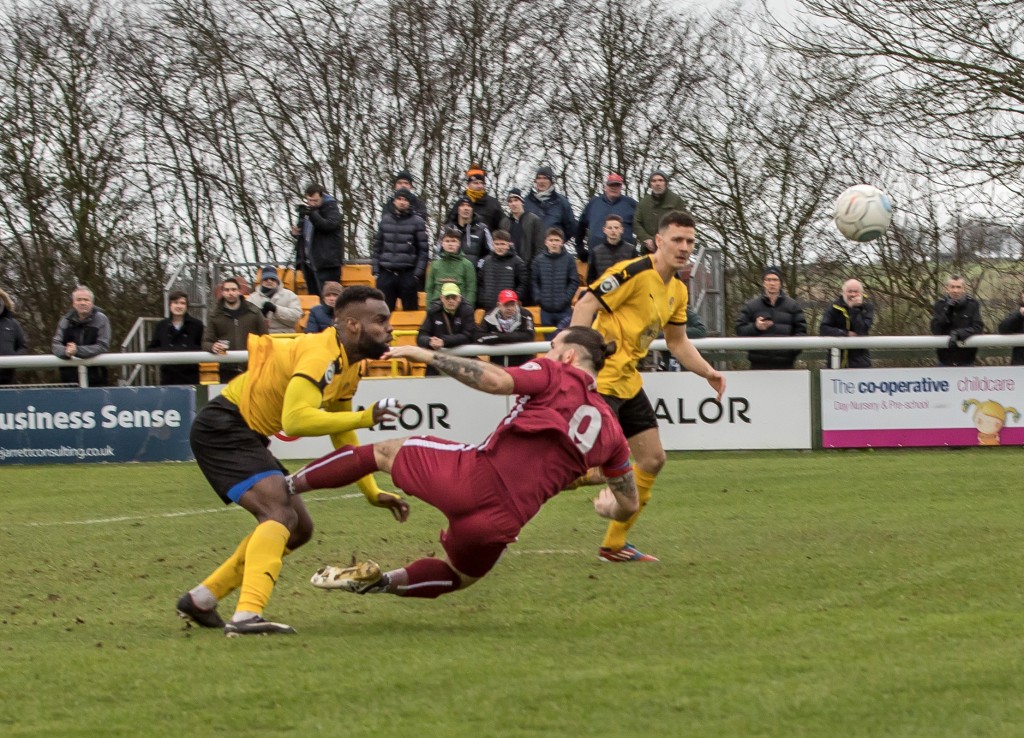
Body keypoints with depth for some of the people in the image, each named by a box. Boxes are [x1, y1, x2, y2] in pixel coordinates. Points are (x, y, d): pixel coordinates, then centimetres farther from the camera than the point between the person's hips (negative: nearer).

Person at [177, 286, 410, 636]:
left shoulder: (348, 366, 9)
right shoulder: (321, 355, -22)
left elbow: (343, 439, 21)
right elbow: (295, 420, -36)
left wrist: (373, 493, 19)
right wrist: (365, 418, -31)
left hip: (248, 435, 10)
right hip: (222, 427, -10)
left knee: (299, 529, 13)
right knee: (280, 513, -26)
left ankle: (201, 599, 21)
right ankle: (247, 615, -38)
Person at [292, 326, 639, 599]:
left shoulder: (554, 374, 3)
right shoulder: (610, 430, 16)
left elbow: (496, 381, -16)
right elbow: (628, 504, 23)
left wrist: (427, 355, -9)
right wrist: (609, 508, 48)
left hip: (476, 475, -4)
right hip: (504, 522, 4)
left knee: (385, 451, 19)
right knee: (459, 577, 35)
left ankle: (288, 484, 19)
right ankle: (383, 583, 16)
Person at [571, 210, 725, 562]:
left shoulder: (677, 291, 13)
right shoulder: (635, 272, -15)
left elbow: (677, 341, 24)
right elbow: (586, 304, -19)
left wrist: (708, 372, 9)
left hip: (628, 381, 10)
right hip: (601, 379, -10)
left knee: (653, 459, 11)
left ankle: (614, 545, 19)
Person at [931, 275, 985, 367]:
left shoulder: (973, 304, 0)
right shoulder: (940, 305, 3)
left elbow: (978, 328, -10)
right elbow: (935, 330, -6)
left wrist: (959, 333, -26)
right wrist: (947, 311, -18)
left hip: (966, 359, -1)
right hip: (945, 359, 1)